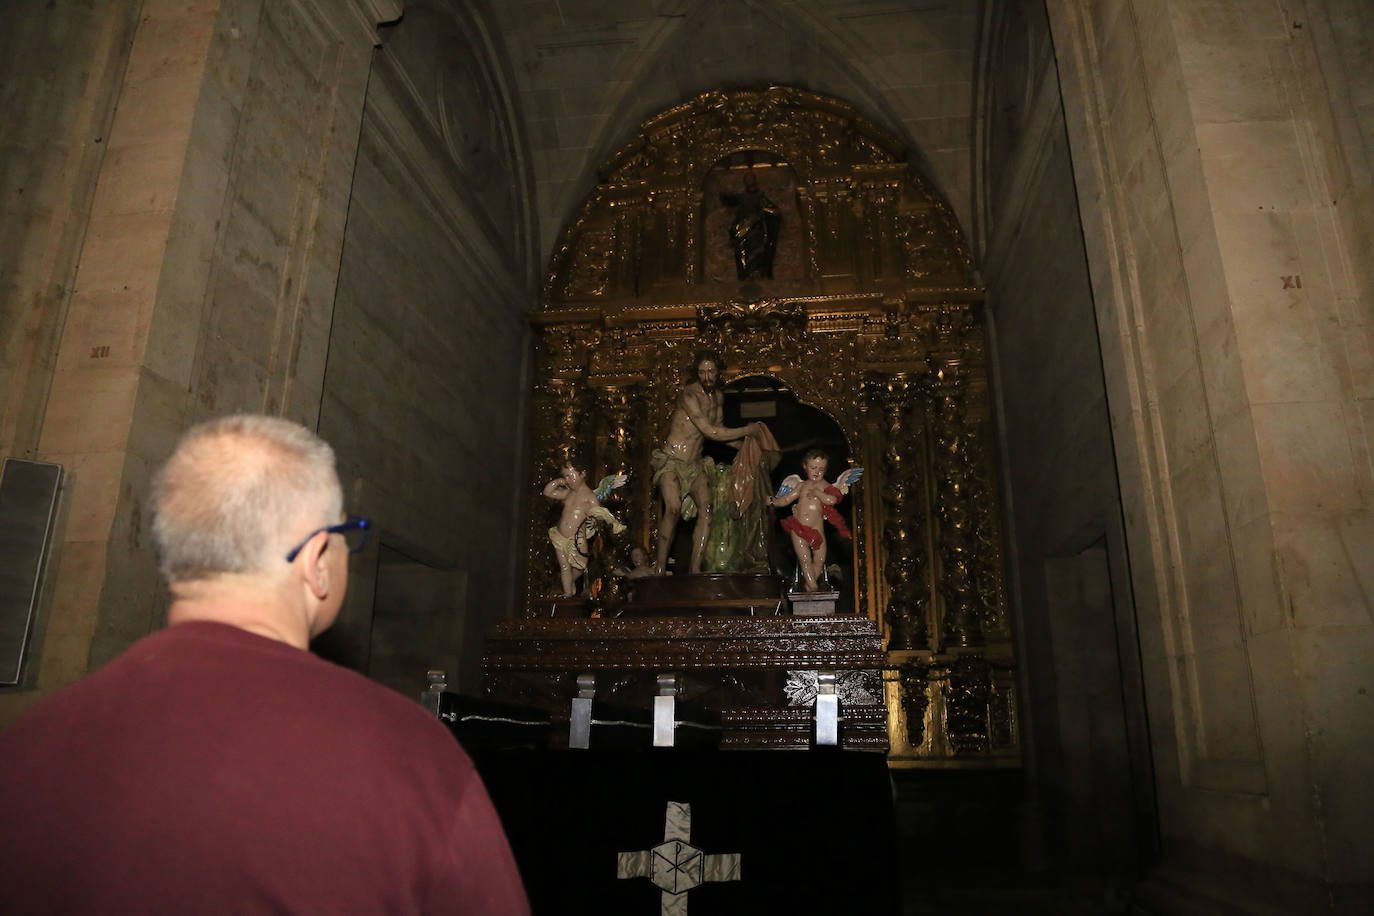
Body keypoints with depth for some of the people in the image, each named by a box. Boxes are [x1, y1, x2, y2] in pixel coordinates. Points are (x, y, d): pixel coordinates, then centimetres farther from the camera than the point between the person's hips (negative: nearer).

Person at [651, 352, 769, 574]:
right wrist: (747, 430, -13)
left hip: (694, 464, 7)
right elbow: (710, 432, -21)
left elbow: (719, 431, 22)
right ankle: (660, 566, -18)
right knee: (673, 508, -27)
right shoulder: (689, 395, -17)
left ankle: (695, 568, -11)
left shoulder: (719, 397, 9)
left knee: (706, 508, -12)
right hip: (671, 461, -7)